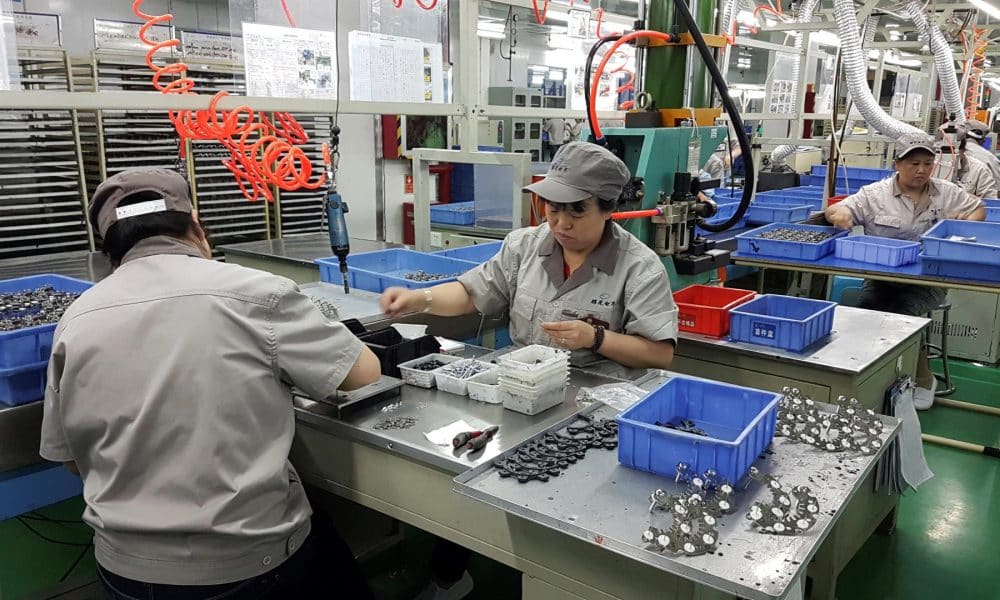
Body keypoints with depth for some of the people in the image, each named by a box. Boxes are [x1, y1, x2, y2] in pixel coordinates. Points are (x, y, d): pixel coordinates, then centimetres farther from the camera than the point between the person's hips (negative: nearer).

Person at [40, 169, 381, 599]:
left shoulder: (73, 324, -2)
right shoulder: (254, 293, -16)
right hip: (252, 564, -4)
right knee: (332, 554, 27)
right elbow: (365, 372, -7)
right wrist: (282, 360, 12)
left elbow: (69, 457, 9)